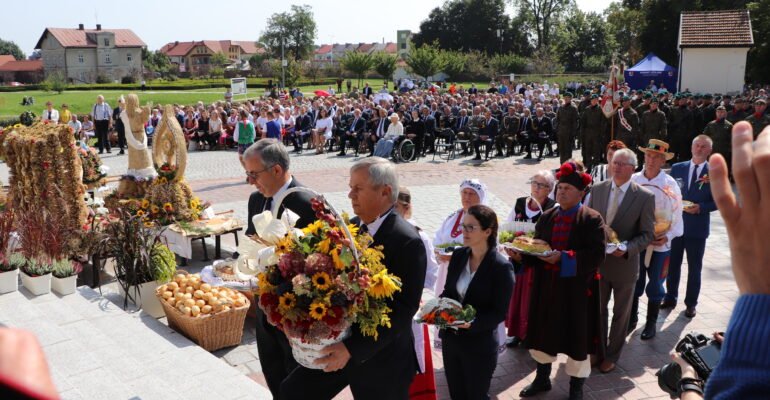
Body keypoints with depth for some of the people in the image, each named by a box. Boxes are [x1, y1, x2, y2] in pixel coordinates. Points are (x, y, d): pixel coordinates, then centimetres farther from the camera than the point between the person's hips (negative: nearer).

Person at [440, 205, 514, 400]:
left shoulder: (501, 267, -17)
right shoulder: (458, 255, 0)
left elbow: (499, 313, -15)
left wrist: (472, 323, -30)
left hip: (479, 345, -5)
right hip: (450, 338, 5)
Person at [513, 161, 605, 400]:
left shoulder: (591, 219, -9)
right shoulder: (547, 217, 6)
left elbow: (597, 254, -17)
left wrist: (563, 258, -26)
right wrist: (522, 255, -12)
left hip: (577, 289, -5)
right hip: (547, 286, 5)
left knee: (576, 336, 7)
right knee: (543, 332, 14)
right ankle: (542, 379, 34)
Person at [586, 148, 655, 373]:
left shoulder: (645, 197, -12)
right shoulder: (597, 189, -2)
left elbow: (648, 234, -9)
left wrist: (627, 249, -24)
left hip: (625, 263, -3)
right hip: (597, 260, 3)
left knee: (621, 314, 15)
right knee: (597, 310, 17)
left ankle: (612, 356, 33)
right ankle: (598, 350, 37)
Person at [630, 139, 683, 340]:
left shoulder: (670, 184, -9)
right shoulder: (634, 180, -6)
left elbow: (676, 215, -6)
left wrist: (668, 236, -19)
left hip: (659, 244, -1)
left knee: (655, 286, 12)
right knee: (634, 283, 14)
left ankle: (651, 323, 30)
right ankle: (631, 319, 32)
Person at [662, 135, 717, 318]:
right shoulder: (677, 168, 4)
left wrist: (700, 208, -18)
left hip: (697, 227, -2)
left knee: (694, 268, 8)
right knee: (673, 264, 12)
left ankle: (691, 303, 21)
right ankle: (670, 298, 26)